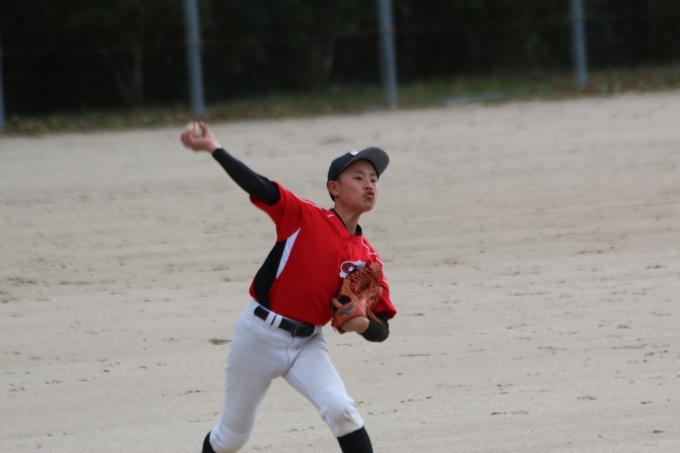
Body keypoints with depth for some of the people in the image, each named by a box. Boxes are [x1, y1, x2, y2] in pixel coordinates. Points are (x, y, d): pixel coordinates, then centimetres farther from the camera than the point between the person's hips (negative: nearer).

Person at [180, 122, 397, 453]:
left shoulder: (367, 260, 0)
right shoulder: (305, 217, -9)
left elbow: (381, 330, 2)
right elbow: (259, 188, -20)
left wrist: (362, 324, -21)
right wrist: (214, 149, -30)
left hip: (307, 344, 2)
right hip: (260, 335, -2)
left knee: (340, 408, -26)